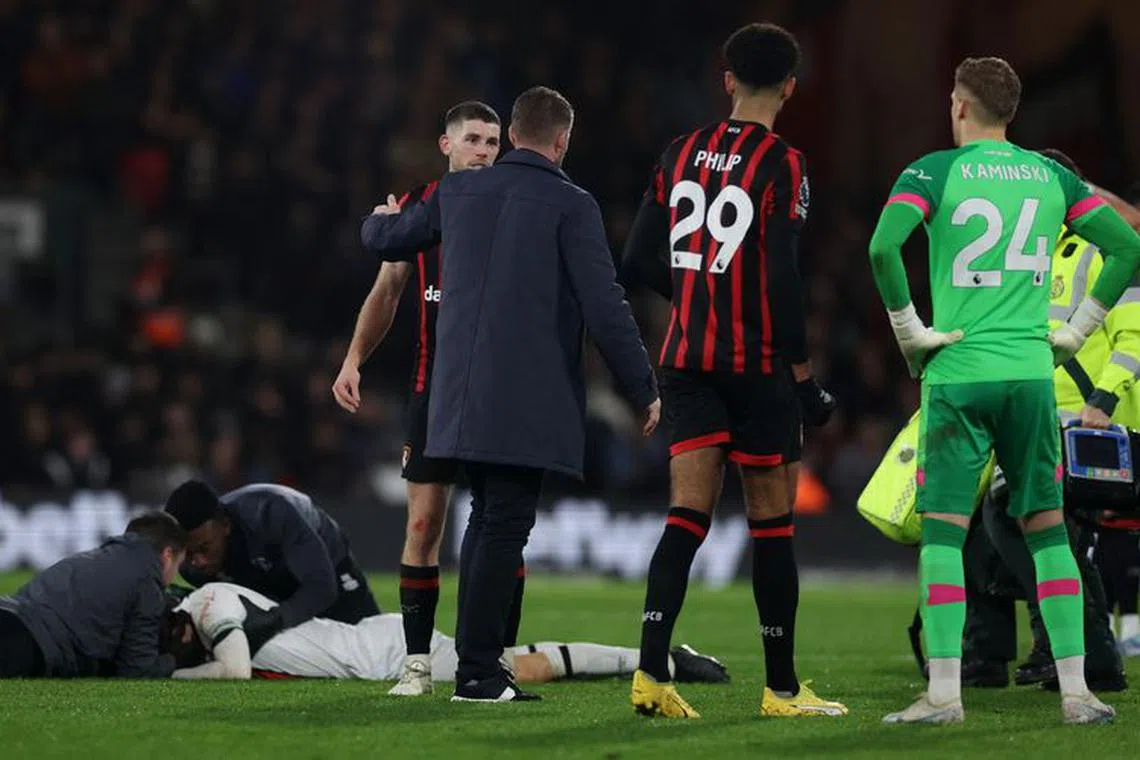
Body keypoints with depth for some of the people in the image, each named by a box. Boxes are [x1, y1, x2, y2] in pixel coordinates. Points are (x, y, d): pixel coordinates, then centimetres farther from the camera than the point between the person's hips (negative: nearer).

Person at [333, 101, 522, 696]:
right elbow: (387, 291, 16)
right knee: (423, 524, -1)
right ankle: (417, 663, 5)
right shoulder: (418, 205, 7)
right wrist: (353, 360, 7)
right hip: (434, 386, 2)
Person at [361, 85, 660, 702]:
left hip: (462, 392, 6)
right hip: (529, 399, -6)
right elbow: (605, 309, -11)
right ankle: (478, 673, -6)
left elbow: (386, 239, 26)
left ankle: (476, 662, 20)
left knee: (486, 519, 17)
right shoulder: (571, 205, -7)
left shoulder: (459, 191, 9)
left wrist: (381, 218, 51)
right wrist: (644, 391, -2)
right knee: (503, 526, -4)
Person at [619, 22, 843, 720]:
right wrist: (804, 377, -8)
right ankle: (782, 688, 10)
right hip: (758, 363, -5)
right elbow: (783, 281, -15)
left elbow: (639, 263, 8)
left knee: (690, 514, 2)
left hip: (688, 359, 5)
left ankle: (651, 669, -12)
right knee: (773, 522, 4)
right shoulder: (782, 165, -10)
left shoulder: (680, 156, 6)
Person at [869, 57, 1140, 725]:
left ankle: (944, 693, -7)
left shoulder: (934, 173, -2)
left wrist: (910, 331, -7)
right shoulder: (1051, 176, 9)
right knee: (1047, 529, 9)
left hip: (958, 374, -3)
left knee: (945, 530, -2)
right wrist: (1074, 332, 12)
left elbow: (883, 247, -18)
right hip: (1031, 374, 3)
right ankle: (1076, 690, 5)